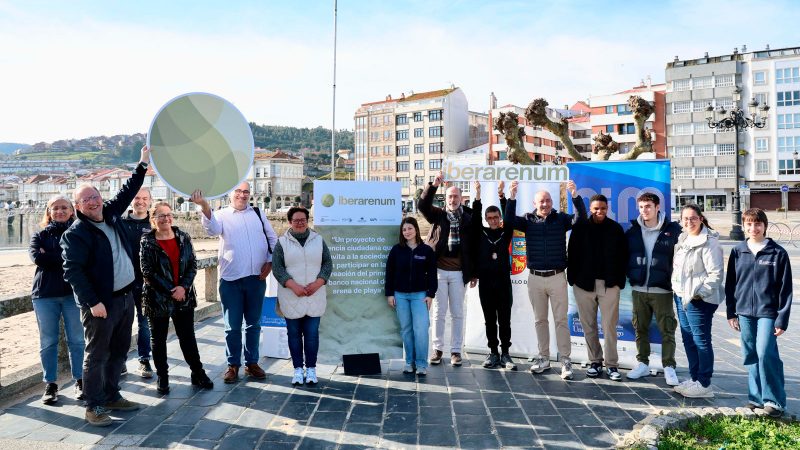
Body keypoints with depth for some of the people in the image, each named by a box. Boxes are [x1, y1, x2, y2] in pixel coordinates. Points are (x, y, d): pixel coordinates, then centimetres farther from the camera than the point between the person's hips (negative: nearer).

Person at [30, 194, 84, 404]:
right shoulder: (40, 235, 10)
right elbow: (37, 257, -8)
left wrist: (50, 257, -10)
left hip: (74, 292, -1)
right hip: (45, 294, 2)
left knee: (77, 340, 3)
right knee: (48, 342, 7)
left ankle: (80, 381, 15)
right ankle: (50, 384, 19)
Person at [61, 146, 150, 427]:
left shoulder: (110, 214, 8)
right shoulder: (75, 234, -12)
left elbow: (127, 191, 22)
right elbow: (72, 271, -17)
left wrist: (143, 164, 18)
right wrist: (93, 302, -22)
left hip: (125, 296, 8)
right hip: (101, 303, -7)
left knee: (119, 351, 16)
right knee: (97, 355, 1)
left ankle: (111, 396, 29)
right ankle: (94, 406, 11)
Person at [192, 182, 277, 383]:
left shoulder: (258, 214, 10)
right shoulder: (222, 215, 0)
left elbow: (272, 239, 13)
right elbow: (213, 229, -23)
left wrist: (269, 262, 1)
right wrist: (204, 206, -40)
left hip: (256, 277, 3)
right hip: (231, 279, -2)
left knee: (254, 323, 12)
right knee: (232, 326, 5)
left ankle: (252, 363, 24)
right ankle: (233, 365, 19)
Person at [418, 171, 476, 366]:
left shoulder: (468, 217, 4)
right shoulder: (438, 215, 4)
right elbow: (422, 206, -14)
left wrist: (474, 273, 1)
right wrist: (433, 186, -26)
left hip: (459, 272, 0)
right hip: (439, 270, 0)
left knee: (457, 313, 7)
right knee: (438, 312, 7)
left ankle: (456, 350, 16)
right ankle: (438, 349, 17)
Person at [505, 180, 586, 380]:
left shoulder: (561, 219, 4)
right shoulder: (528, 220, 5)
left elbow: (581, 217, -10)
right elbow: (509, 220, -10)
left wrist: (575, 194, -22)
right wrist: (512, 196, -21)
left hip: (557, 277, -2)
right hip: (535, 278, 2)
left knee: (561, 320, 1)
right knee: (540, 320, 10)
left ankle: (565, 360, 7)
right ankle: (543, 358, 20)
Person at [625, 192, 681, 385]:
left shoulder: (673, 230, -4)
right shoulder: (633, 231, 5)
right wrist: (630, 274, 6)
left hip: (662, 290, -3)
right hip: (638, 289, 3)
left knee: (667, 330, 3)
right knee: (640, 329, 11)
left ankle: (669, 367, 14)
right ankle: (642, 364, 24)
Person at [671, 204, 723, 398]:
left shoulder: (709, 242, -13)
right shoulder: (682, 239, 13)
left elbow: (716, 273, -16)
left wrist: (700, 293, -18)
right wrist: (678, 290, 13)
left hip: (699, 300, -9)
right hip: (681, 296, 9)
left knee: (701, 340, -1)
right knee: (688, 339, 15)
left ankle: (704, 384, 9)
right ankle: (694, 378, 28)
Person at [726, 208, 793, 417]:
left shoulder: (778, 253, -3)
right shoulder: (737, 252, 6)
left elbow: (785, 289, -3)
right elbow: (731, 284, 10)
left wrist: (782, 319, -6)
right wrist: (731, 312, 8)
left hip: (768, 313, -3)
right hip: (744, 312, 4)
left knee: (765, 354, -12)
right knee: (751, 356, 9)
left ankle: (774, 400, 3)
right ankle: (756, 398, 21)